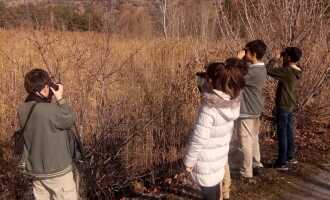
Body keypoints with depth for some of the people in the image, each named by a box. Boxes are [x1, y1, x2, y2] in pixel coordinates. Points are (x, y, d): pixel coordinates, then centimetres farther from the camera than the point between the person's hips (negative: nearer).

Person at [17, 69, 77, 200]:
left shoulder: (22, 110, -1)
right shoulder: (50, 110, -25)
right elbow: (70, 120, -9)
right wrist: (60, 99, -4)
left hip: (35, 170, 7)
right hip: (56, 170, -7)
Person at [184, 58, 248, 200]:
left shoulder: (209, 109, -28)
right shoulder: (232, 101, -8)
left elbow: (198, 139, -22)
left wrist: (189, 161, -11)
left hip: (206, 161, -6)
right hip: (220, 157, 6)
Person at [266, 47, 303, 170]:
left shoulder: (288, 71, -23)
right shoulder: (295, 71, 5)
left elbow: (268, 70, -26)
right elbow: (278, 72, 18)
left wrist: (275, 59, -12)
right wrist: (278, 62, 6)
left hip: (283, 106, -9)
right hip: (290, 105, 9)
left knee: (282, 134, -1)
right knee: (289, 132, 18)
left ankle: (282, 163, 5)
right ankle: (290, 157, 31)